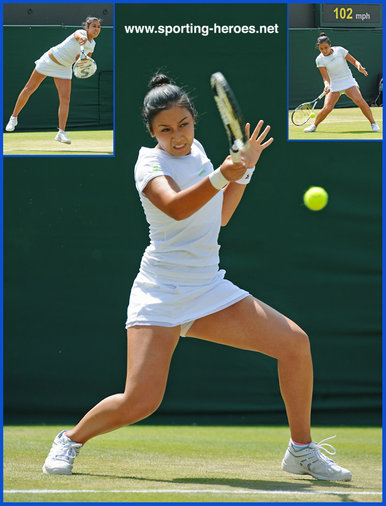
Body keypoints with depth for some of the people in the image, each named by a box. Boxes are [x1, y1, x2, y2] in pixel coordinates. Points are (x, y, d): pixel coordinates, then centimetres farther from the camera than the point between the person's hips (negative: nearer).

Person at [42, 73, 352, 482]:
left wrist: (244, 168, 14)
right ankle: (71, 439, 11)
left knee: (294, 341, -9)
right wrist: (221, 176, -46)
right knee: (140, 402, -18)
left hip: (209, 292, 6)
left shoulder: (197, 151, 12)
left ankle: (301, 451, 4)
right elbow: (175, 207, -31)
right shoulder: (150, 162, -9)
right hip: (160, 294, -6)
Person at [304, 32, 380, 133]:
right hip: (334, 86, 0)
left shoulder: (339, 50, -7)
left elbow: (354, 61, 1)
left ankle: (373, 123, -12)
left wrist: (359, 67, -21)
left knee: (359, 100, -24)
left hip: (348, 82, 0)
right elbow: (325, 77, -10)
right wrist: (327, 85, -32)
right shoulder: (319, 60, -6)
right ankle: (314, 125, 12)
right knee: (327, 108, -15)